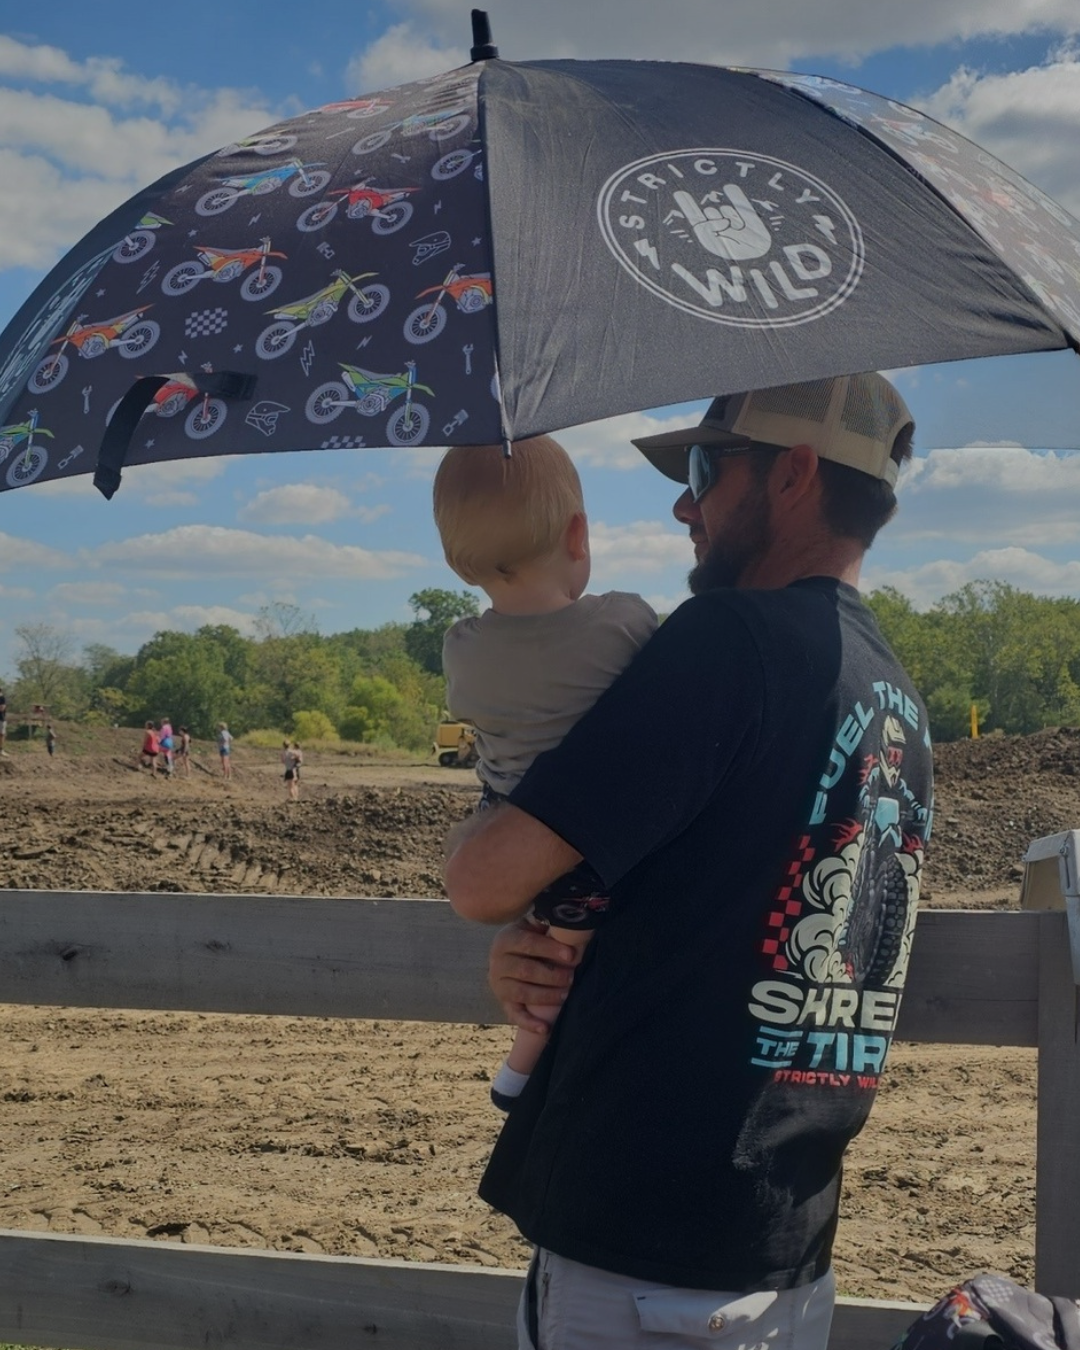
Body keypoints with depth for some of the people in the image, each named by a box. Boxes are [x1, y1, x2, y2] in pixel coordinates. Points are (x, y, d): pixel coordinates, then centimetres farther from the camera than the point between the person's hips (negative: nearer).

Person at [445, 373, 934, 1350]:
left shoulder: (735, 635, -16)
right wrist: (552, 950, -1)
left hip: (644, 1254, -8)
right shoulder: (903, 706, 10)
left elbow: (485, 881, -18)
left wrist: (526, 928, 5)